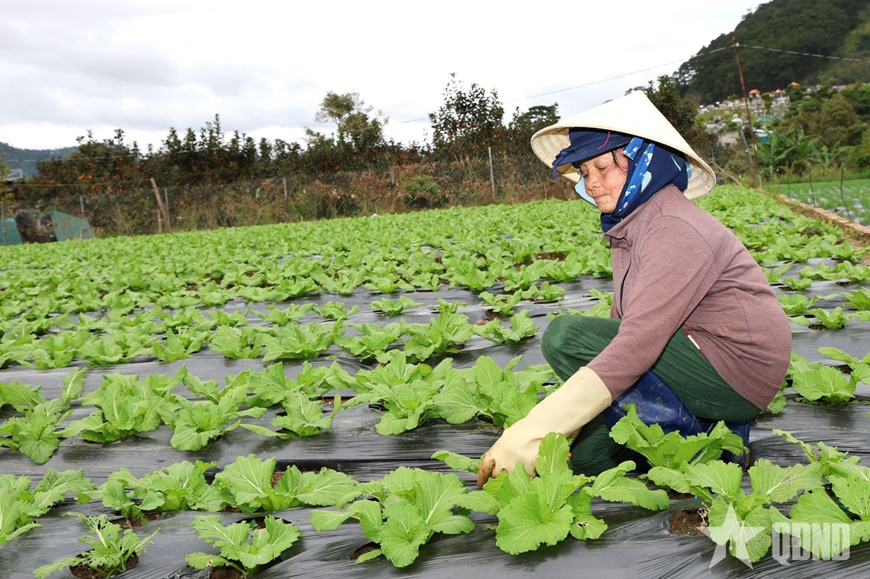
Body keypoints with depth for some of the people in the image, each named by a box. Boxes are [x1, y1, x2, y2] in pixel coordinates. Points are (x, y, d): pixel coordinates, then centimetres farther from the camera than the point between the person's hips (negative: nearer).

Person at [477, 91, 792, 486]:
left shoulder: (674, 230, -22)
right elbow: (625, 327, 4)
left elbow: (636, 348, -32)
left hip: (737, 371, -9)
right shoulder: (629, 226, 8)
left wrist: (530, 434, -35)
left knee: (566, 336, -20)